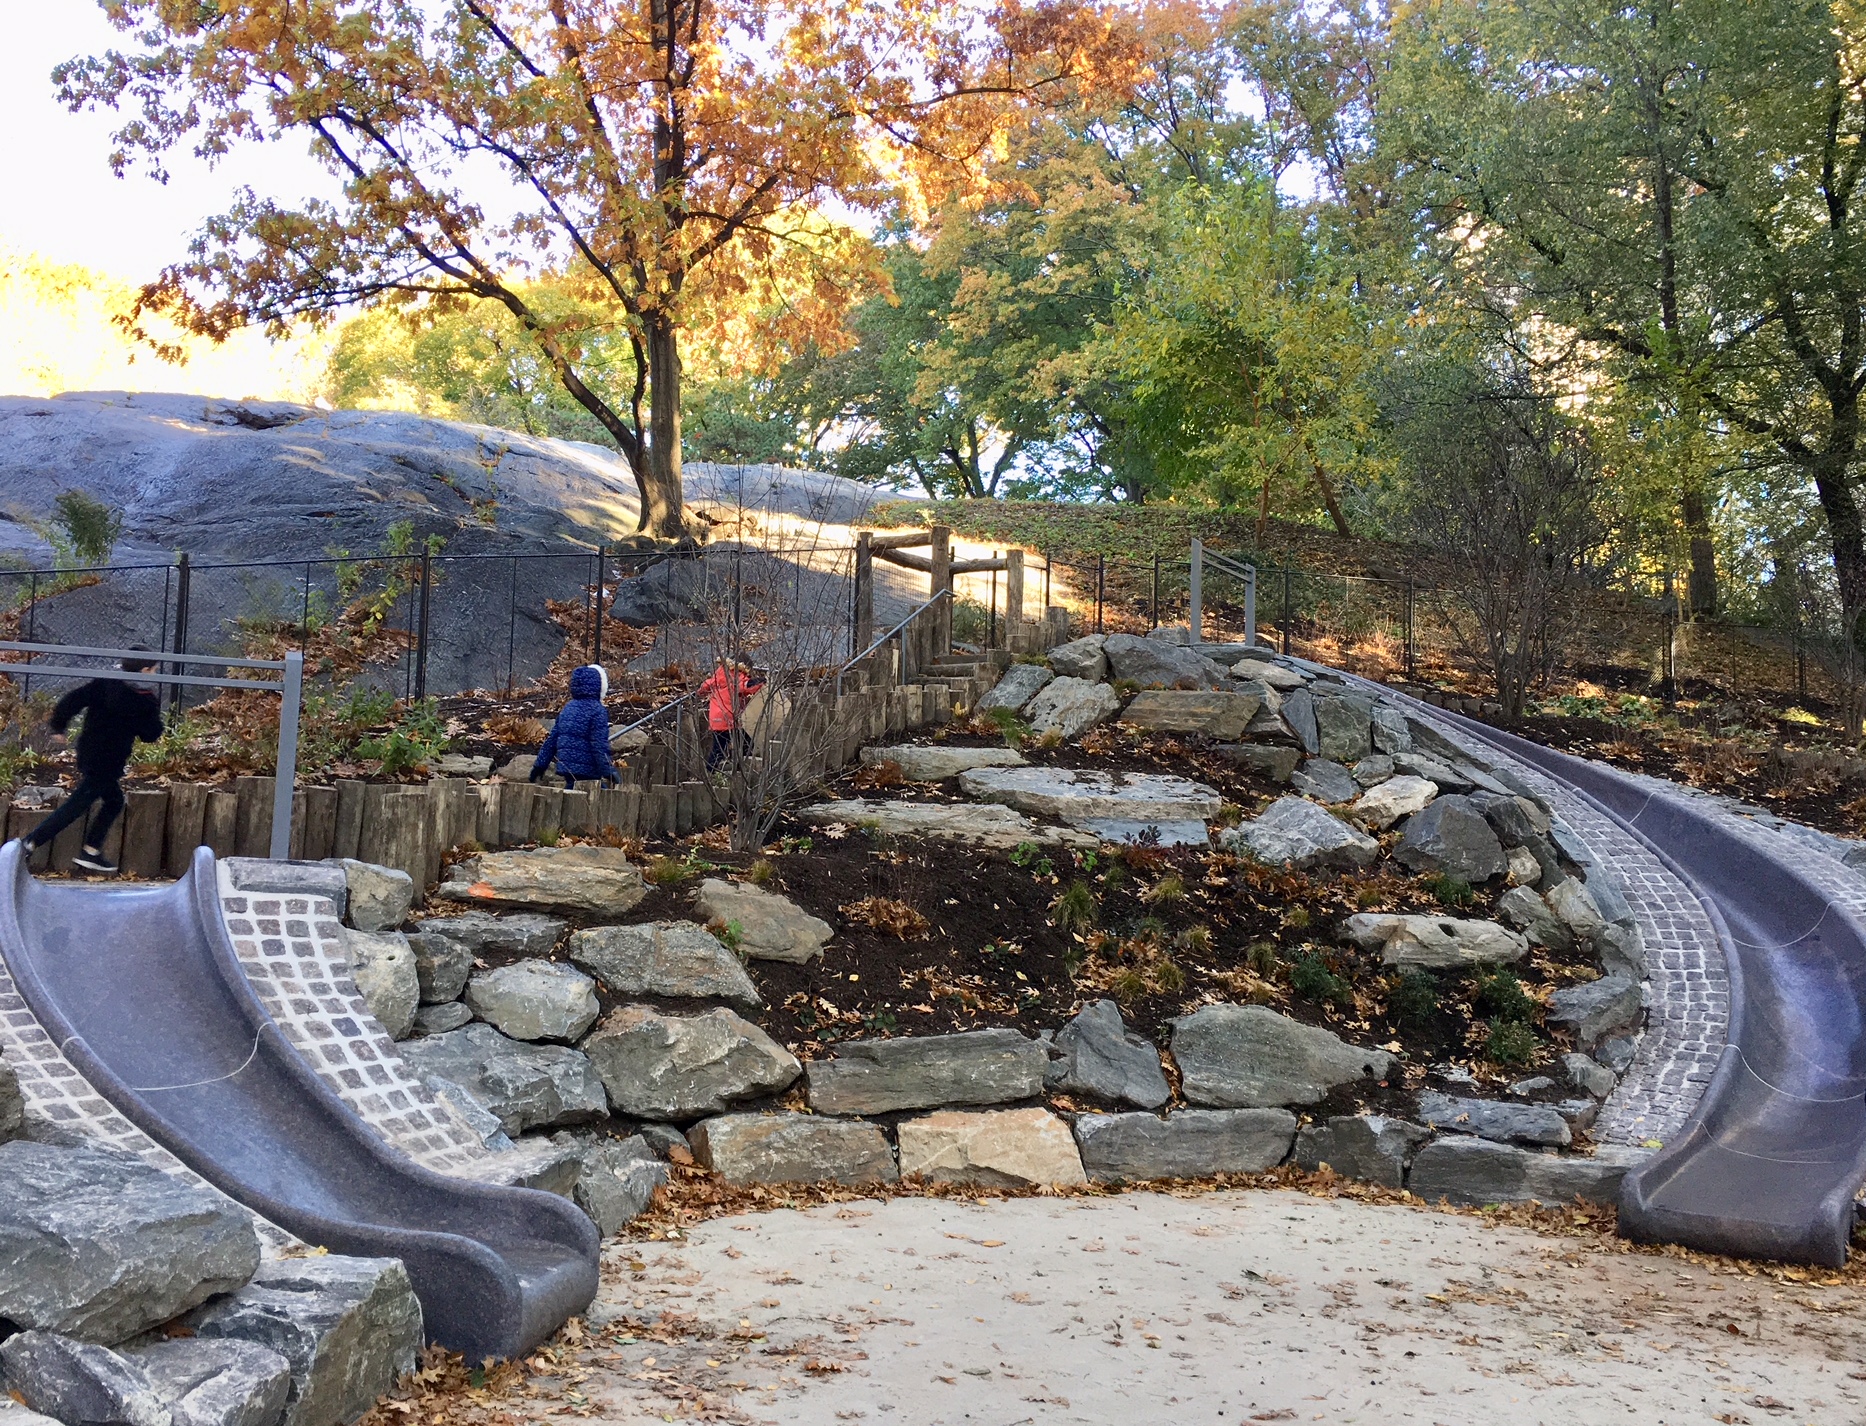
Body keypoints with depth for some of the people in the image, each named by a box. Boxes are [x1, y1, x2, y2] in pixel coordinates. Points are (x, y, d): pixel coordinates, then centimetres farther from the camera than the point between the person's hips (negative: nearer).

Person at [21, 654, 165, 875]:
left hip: (88, 754, 8)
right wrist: (155, 714, 11)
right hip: (106, 763, -8)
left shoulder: (104, 683, 0)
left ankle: (91, 852, 22)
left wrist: (58, 725, 7)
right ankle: (29, 843, -6)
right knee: (76, 806, -2)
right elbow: (151, 734, -5)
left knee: (114, 801, 22)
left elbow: (73, 700, -6)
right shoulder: (145, 702, -14)